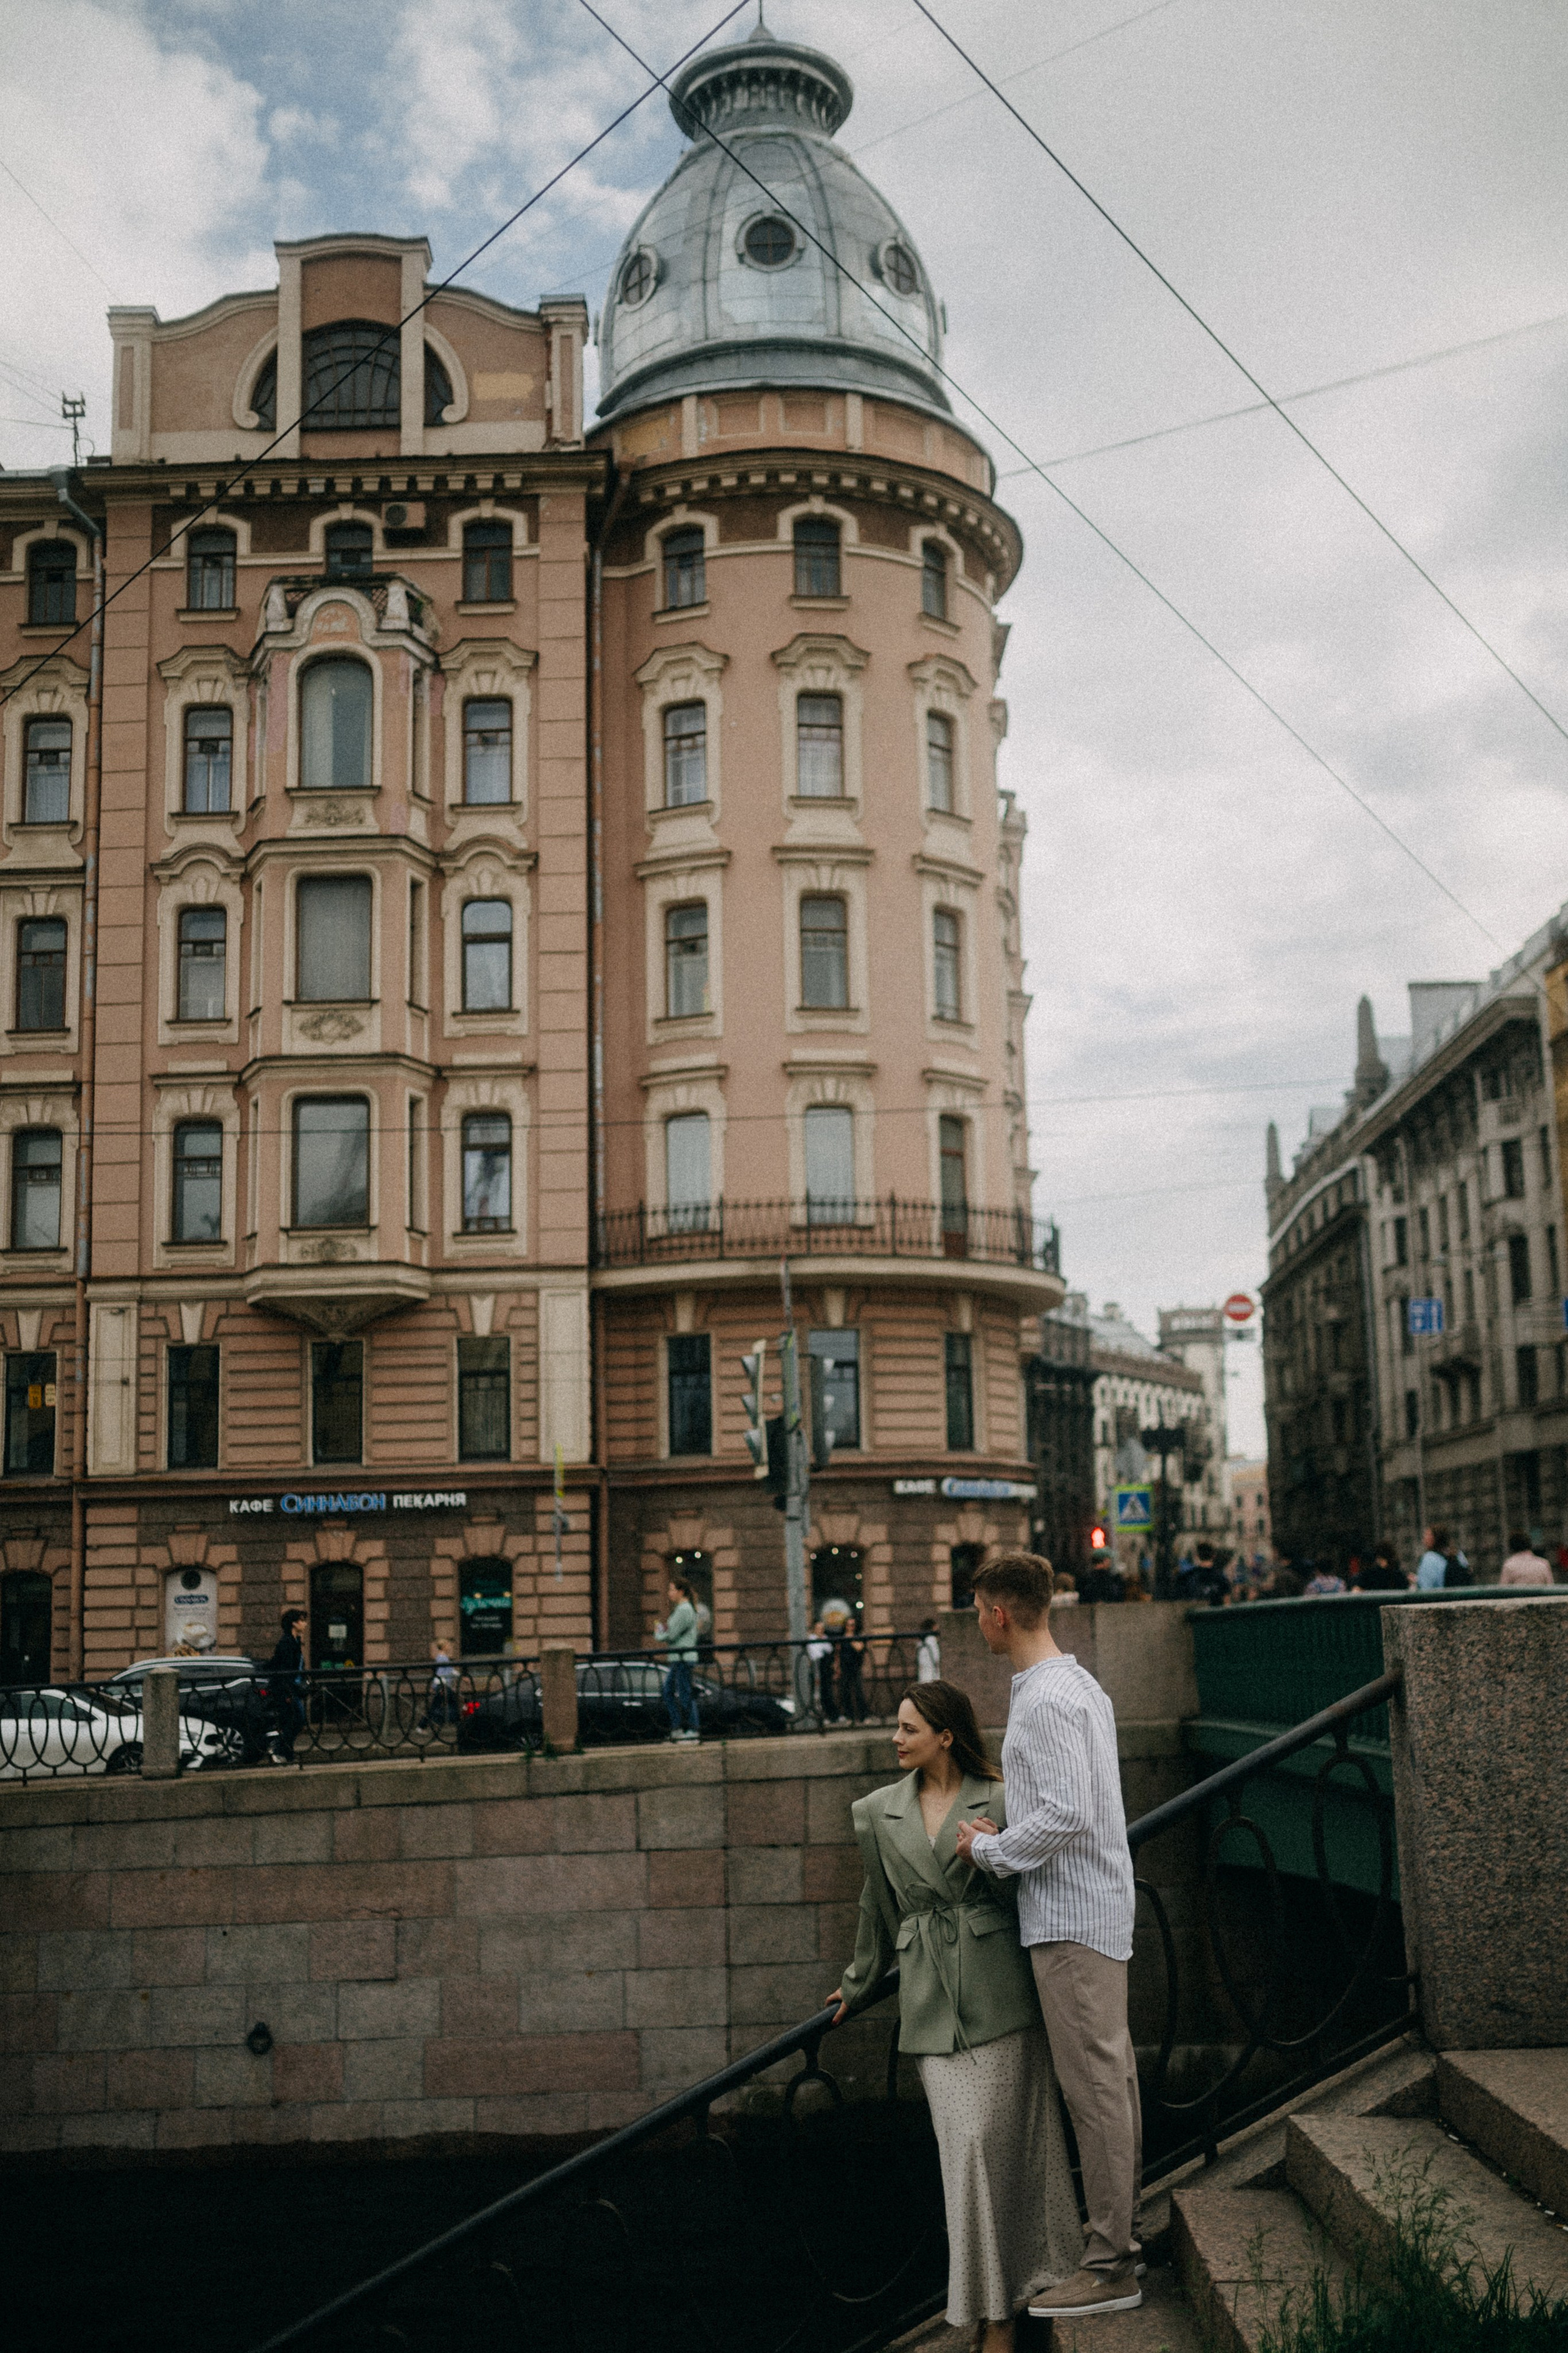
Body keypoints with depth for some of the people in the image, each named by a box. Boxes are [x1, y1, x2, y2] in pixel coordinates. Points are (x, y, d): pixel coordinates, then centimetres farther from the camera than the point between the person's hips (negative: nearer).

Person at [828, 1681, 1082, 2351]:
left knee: (1010, 2137, -2)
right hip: (931, 1999, 2)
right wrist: (858, 1985, 30)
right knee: (968, 2144, -5)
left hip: (999, 1988, -2)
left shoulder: (998, 1801, 0)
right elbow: (879, 1910, 22)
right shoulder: (877, 1813, 8)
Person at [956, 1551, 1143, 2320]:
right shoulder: (1082, 1685, 14)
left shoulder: (1045, 1701, -18)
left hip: (1070, 1919, -11)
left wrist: (989, 1849, -11)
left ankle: (1110, 2266, 0)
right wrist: (1007, 1826, 10)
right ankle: (1118, 2229, 24)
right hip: (1097, 1909, 11)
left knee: (1093, 2085, -5)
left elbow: (1067, 1816, -25)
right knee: (1112, 2075, 15)